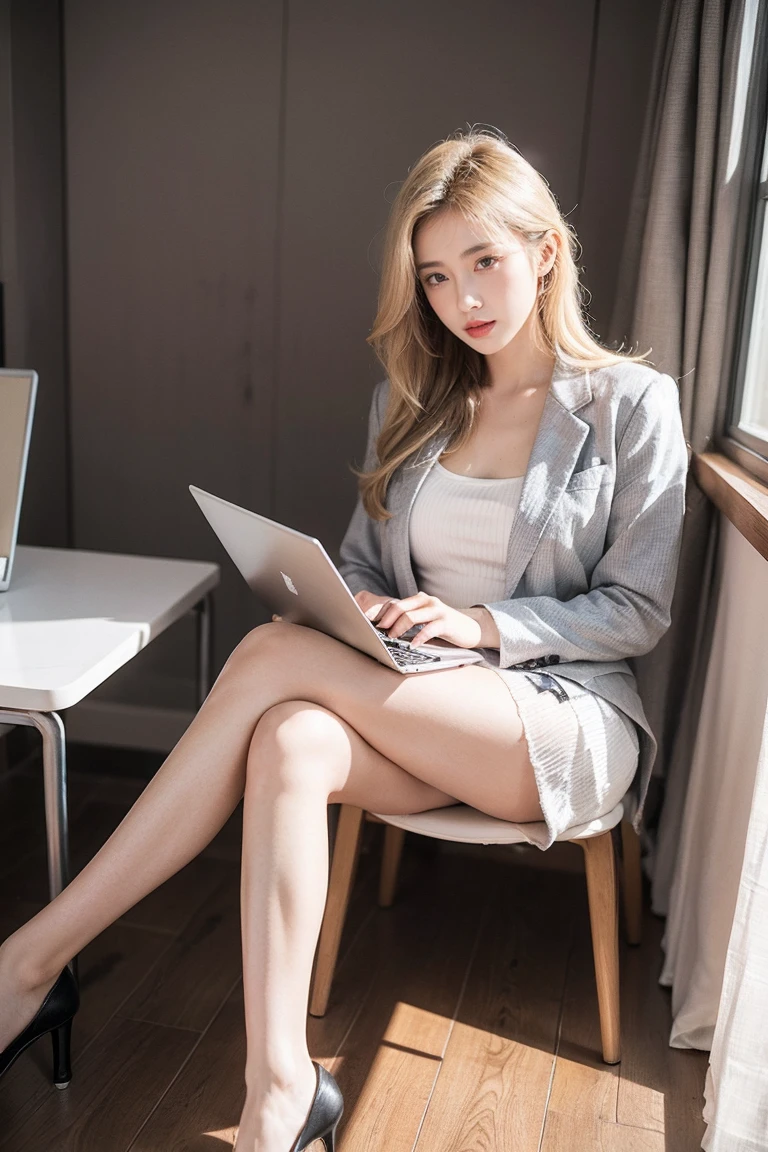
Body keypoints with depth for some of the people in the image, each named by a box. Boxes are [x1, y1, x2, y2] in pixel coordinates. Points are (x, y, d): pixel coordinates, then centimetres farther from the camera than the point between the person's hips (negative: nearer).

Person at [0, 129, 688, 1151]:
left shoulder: (632, 403, -2)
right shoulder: (411, 403, 12)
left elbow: (637, 610, -4)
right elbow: (363, 560, 14)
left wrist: (486, 625, -18)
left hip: (569, 717, -4)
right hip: (418, 711, 5)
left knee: (271, 658, -27)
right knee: (293, 743, -33)